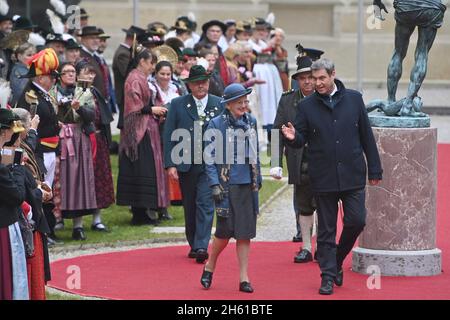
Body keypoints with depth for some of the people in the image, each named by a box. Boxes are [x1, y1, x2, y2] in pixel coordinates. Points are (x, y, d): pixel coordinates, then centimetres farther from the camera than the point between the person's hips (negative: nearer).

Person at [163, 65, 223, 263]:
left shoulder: (220, 105, 4)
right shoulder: (177, 105, 3)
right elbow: (169, 135, 1)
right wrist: (170, 164, -7)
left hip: (210, 165, -1)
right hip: (185, 164, 1)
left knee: (205, 204, -12)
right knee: (190, 207, 10)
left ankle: (201, 247, -16)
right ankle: (194, 245, 23)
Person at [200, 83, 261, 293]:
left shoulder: (251, 122, 10)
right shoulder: (216, 124, -4)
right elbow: (210, 158, -4)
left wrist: (258, 179, 16)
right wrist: (215, 185, -11)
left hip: (248, 185, 4)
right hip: (227, 185, -4)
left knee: (245, 232, 3)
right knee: (225, 231, -5)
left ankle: (244, 278, 6)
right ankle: (209, 267, 18)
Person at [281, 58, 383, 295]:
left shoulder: (353, 99, 4)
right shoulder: (306, 106, 1)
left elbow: (366, 136, 7)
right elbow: (302, 140, 2)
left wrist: (374, 169, 6)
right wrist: (293, 138, -22)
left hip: (353, 175, 1)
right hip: (323, 178, -1)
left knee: (356, 221, -3)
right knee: (326, 229, 3)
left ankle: (337, 260, 21)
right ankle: (328, 276, 10)